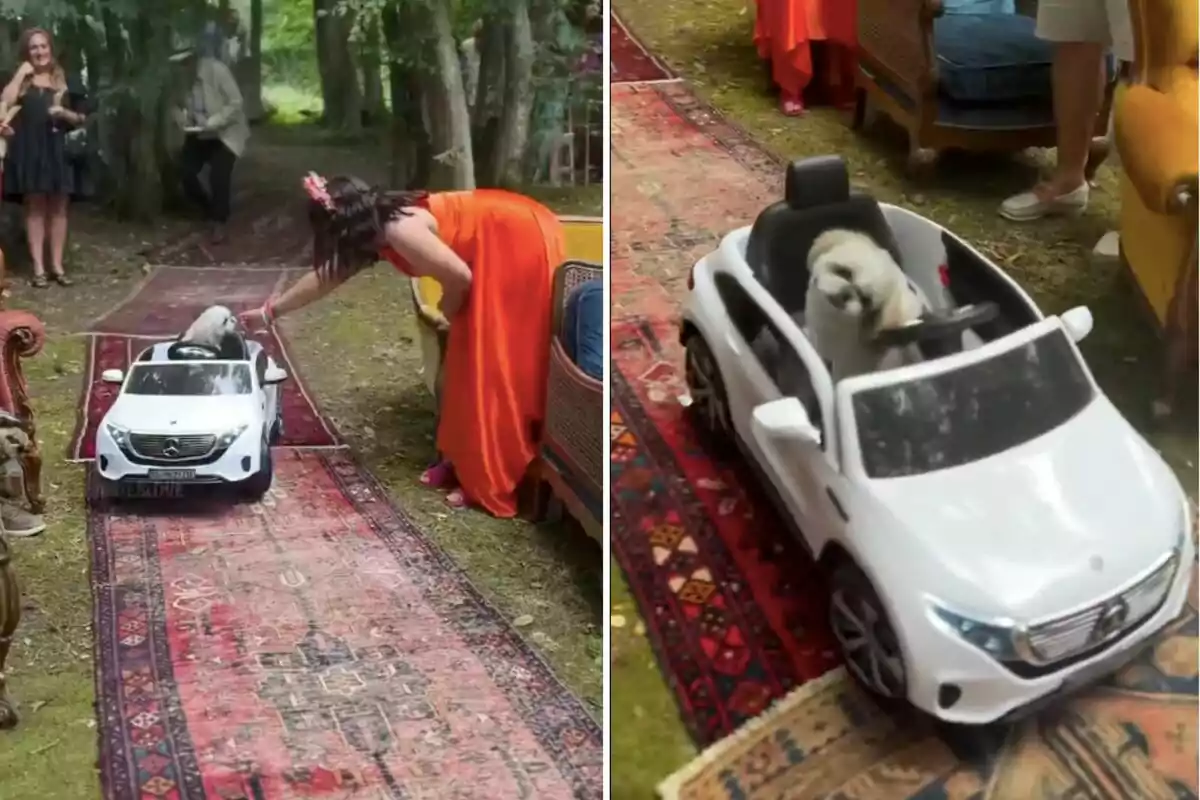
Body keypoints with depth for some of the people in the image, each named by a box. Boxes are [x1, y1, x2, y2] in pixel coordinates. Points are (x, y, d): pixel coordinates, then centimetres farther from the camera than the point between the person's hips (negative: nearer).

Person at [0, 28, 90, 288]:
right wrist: (21, 73, -8)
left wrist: (65, 113, -9)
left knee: (58, 208, 2)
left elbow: (82, 118, 11)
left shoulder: (65, 81, 10)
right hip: (29, 151, -1)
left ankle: (57, 265, 8)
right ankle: (38, 267, 1)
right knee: (35, 207, -1)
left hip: (59, 150, 1)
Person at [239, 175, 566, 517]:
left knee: (494, 370, -5)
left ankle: (489, 482, 1)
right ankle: (461, 460, 24)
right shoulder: (380, 226, 5)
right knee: (467, 362, 14)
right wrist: (270, 312, 26)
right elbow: (326, 275, 18)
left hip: (523, 246, -9)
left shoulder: (399, 230, -23)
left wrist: (448, 314, 0)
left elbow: (460, 276, -21)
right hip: (502, 245, 9)